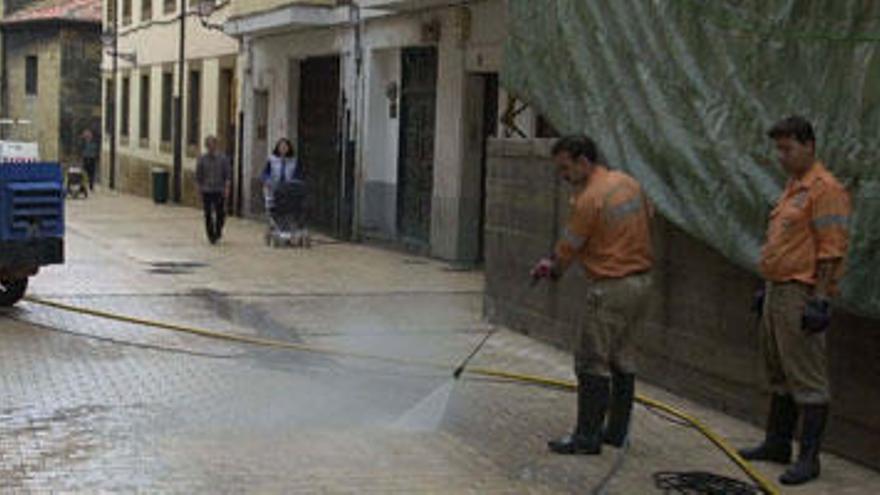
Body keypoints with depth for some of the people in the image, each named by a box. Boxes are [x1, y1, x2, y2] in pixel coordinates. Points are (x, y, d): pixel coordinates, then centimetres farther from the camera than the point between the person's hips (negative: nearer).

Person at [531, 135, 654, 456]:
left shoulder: (589, 199, -18)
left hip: (611, 288, -9)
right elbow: (648, 216, 21)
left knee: (592, 363, -2)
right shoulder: (629, 183, 7)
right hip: (642, 280, 9)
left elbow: (569, 248, -10)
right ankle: (617, 431, 21)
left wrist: (553, 269, 11)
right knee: (623, 358, 15)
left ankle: (588, 437, 0)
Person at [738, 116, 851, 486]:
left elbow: (831, 250, -19)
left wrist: (819, 299, -22)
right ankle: (777, 444, 28)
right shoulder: (793, 186, 17)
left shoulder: (825, 189, -14)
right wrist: (767, 289, 23)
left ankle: (809, 458, -2)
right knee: (779, 374, 17)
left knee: (807, 380, -6)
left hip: (802, 294, -10)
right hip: (777, 290, 11)